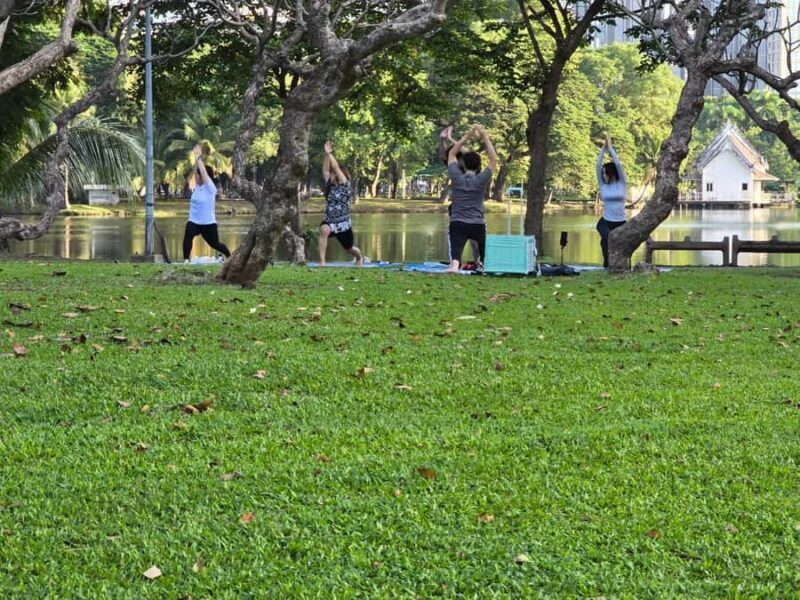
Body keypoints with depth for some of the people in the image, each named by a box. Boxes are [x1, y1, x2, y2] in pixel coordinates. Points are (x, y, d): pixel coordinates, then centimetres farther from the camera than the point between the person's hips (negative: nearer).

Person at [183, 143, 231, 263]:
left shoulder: (210, 188, -11)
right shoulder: (198, 186, 6)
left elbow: (203, 171, -19)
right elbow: (195, 171, 1)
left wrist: (199, 157, -15)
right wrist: (196, 157, -7)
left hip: (208, 223, -5)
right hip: (194, 221, 5)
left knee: (215, 244, 12)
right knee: (187, 236, -28)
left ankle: (229, 257, 40)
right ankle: (186, 260, -30)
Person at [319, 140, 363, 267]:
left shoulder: (345, 186, -9)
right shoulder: (329, 185, 5)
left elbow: (336, 168, -18)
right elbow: (325, 169, -4)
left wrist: (329, 153, -17)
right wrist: (326, 154, -12)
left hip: (343, 224, -3)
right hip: (329, 222, 3)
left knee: (349, 249, 18)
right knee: (324, 230, -36)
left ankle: (359, 257, 56)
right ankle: (322, 262, -38)